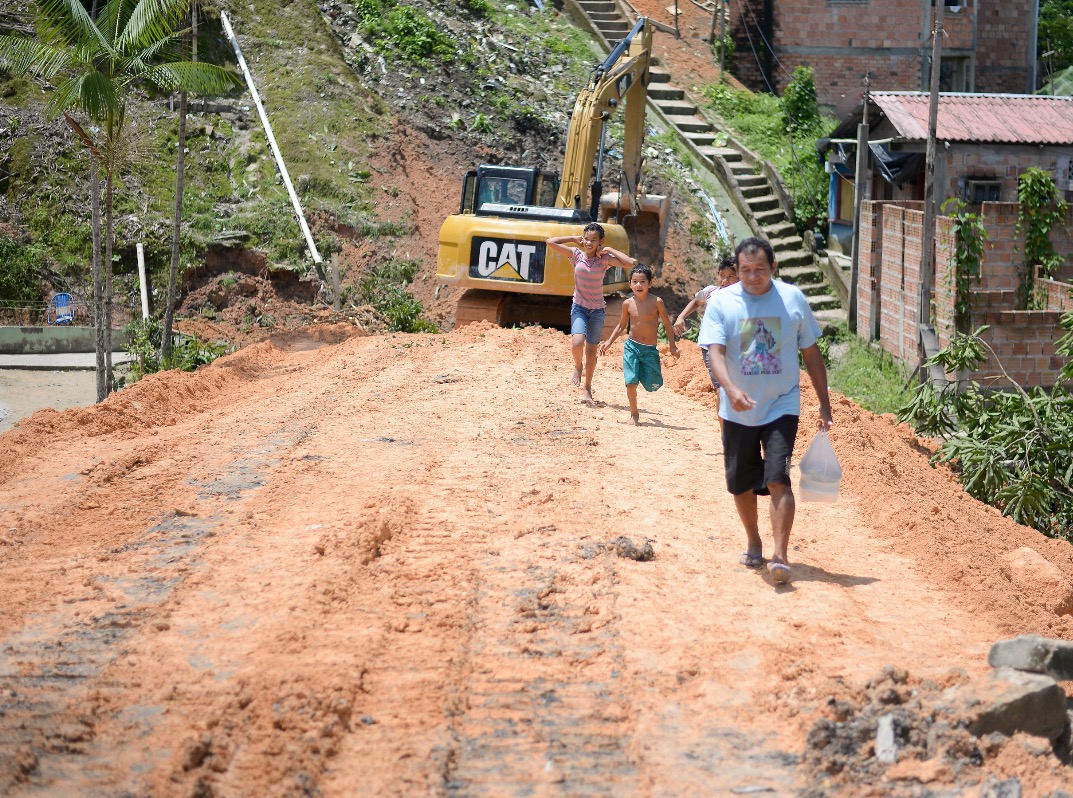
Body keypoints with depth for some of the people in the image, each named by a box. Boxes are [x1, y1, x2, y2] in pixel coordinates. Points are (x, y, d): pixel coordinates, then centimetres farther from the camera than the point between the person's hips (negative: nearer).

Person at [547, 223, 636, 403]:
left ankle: (587, 388, 21)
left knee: (591, 351, 4)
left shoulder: (604, 259, -7)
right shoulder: (576, 255, -4)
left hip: (597, 309, 0)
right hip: (579, 307, 0)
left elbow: (630, 263, -20)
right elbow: (551, 242, -9)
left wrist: (610, 250, -13)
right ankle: (577, 367, 10)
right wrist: (574, 239, -5)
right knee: (577, 342, -23)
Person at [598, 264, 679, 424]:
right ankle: (634, 414, 9)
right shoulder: (628, 304, -3)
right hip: (632, 346, 1)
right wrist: (609, 342, 9)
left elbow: (667, 324, 0)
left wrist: (673, 346, 1)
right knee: (631, 381, -8)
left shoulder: (656, 302, -9)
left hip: (650, 349, -1)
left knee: (652, 385, 0)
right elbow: (622, 325, 13)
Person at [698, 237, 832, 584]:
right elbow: (715, 351, -14)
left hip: (782, 407, -1)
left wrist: (824, 403, 7)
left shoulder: (793, 298, -1)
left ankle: (781, 556, -15)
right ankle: (753, 543, 33)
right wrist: (731, 389, -33)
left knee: (778, 480, -15)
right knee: (741, 484, 11)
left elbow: (811, 353, 7)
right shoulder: (722, 302, -5)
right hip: (737, 411, 1)